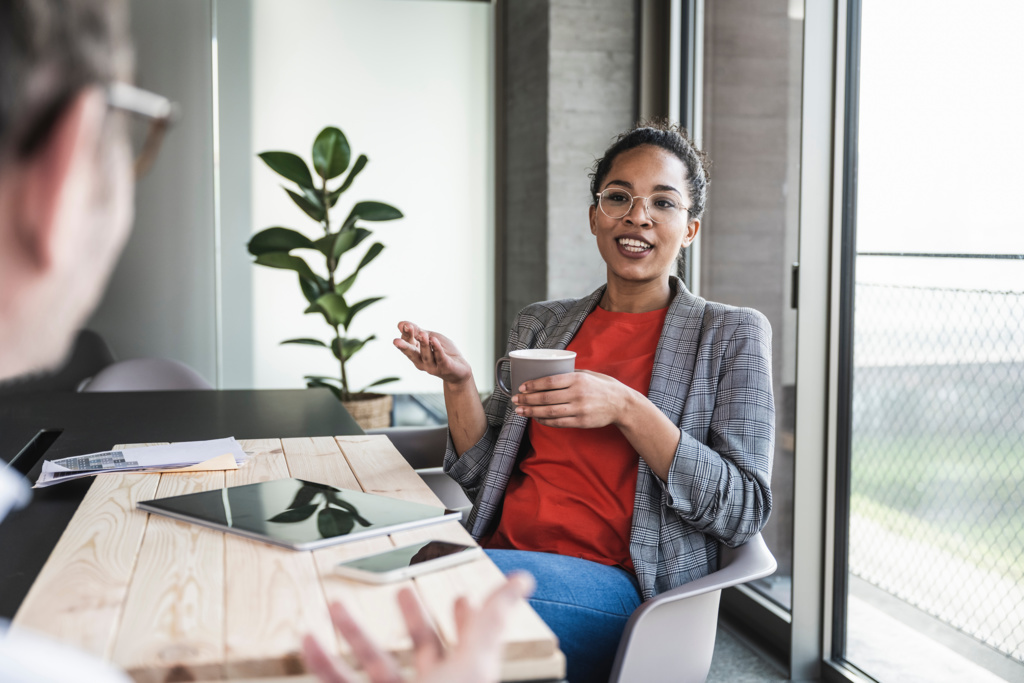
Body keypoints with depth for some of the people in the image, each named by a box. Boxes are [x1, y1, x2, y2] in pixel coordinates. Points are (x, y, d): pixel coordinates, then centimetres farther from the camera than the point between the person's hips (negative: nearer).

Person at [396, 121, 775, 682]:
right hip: (505, 560, 4)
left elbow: (745, 511, -7)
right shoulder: (539, 325, 15)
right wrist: (458, 382, -3)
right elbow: (485, 480, 15)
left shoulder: (731, 334, 3)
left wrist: (627, 409, -19)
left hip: (621, 584, -4)